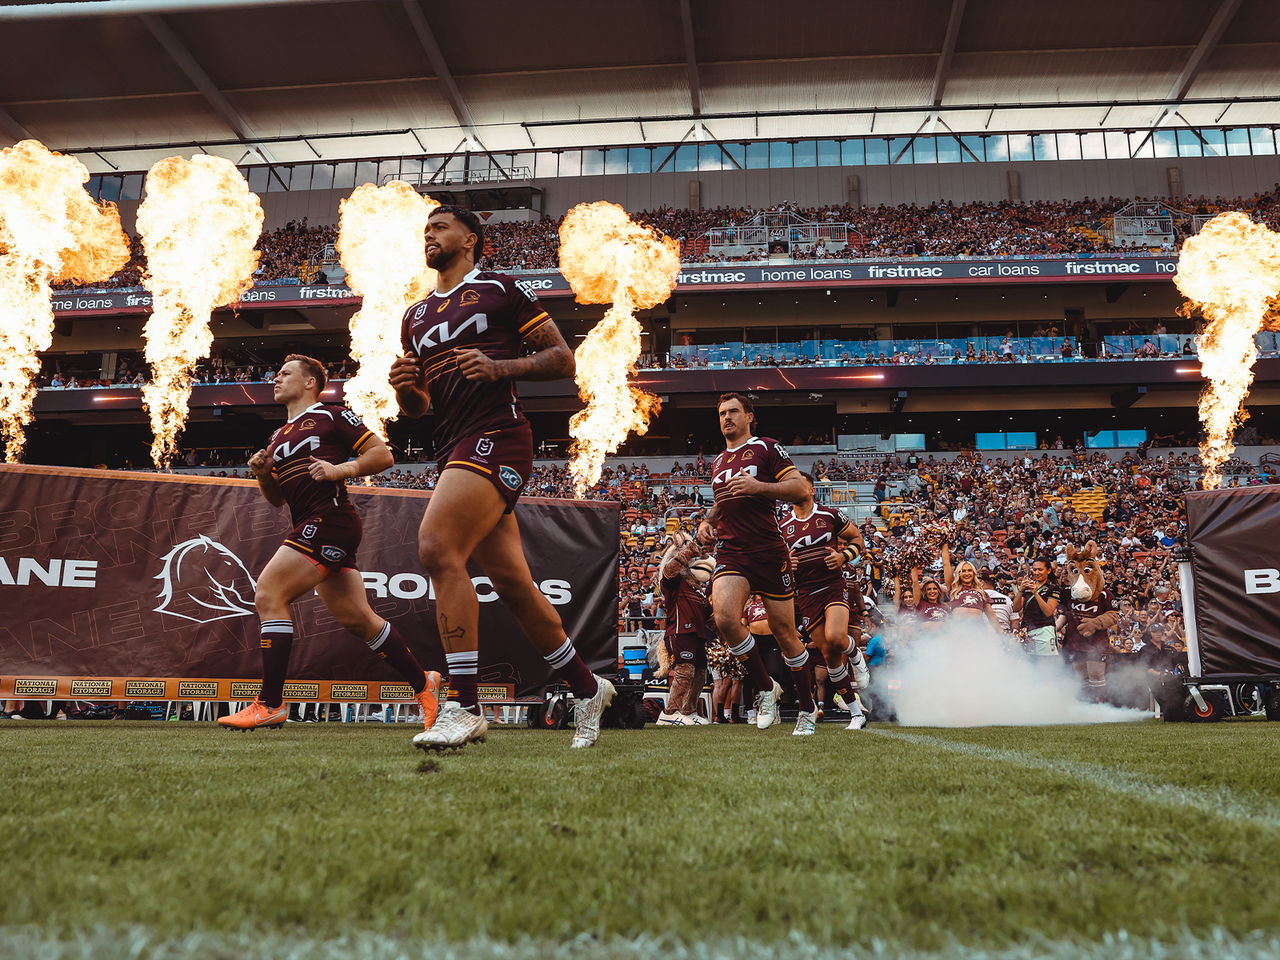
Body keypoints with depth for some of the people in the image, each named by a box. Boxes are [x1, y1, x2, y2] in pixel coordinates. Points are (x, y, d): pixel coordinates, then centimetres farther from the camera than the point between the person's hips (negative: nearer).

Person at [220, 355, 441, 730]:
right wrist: (261, 474, 9)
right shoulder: (277, 438, 25)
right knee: (357, 618, 6)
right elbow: (277, 499, 28)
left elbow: (383, 455, -4)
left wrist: (341, 469, -16)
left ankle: (269, 704, -10)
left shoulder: (332, 416, 1)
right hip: (312, 528, 9)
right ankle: (423, 683, 15)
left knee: (269, 594, -14)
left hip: (330, 519, -8)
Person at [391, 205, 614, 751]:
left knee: (437, 547, -25)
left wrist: (500, 367, -12)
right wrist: (404, 388, 4)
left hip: (496, 435, -7)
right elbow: (418, 409, 27)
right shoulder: (416, 317, 24)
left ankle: (465, 707, -21)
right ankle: (587, 689, 22)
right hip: (452, 450, 7)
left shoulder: (499, 290, 5)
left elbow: (562, 360, 1)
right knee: (512, 583, 6)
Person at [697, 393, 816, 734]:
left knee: (784, 632, 2)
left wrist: (758, 486, -18)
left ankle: (808, 707, 21)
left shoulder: (765, 447, 3)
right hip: (731, 553, 4)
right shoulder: (717, 463, 22)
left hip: (769, 552, -4)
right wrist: (707, 521, 16)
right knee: (724, 617, -22)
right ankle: (766, 687, -1)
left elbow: (799, 488, -5)